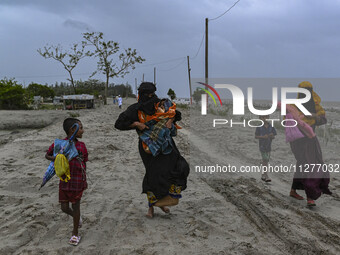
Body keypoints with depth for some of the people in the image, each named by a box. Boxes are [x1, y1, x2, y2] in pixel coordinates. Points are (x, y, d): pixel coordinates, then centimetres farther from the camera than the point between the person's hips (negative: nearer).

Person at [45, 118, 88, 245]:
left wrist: (84, 180, 10)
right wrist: (54, 158, -19)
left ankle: (75, 233, 24)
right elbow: (47, 155, 4)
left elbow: (84, 163, 4)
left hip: (77, 182, -1)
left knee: (75, 206, 8)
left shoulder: (81, 146, -6)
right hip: (64, 182, 1)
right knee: (64, 208, 9)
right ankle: (77, 218, 41)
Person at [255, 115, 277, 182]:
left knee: (266, 161, 11)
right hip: (262, 145, -4)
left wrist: (272, 136, -19)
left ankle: (263, 176, 23)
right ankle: (266, 177, -11)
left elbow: (274, 137, 4)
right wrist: (263, 137, -20)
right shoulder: (259, 127, -8)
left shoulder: (271, 126, 0)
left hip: (268, 146, 4)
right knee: (265, 160, -11)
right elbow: (256, 136, -5)